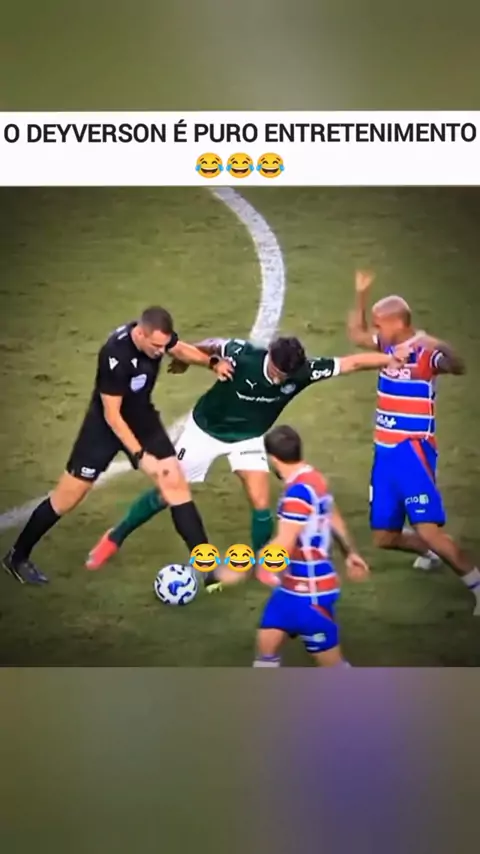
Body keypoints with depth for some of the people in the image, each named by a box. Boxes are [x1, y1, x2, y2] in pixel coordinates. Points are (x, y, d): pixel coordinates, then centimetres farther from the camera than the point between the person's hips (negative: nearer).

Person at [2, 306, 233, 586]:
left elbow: (181, 349, 10)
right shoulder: (116, 356, -36)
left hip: (143, 418, 6)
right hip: (106, 424, -6)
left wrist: (212, 362, -6)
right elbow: (112, 416, -28)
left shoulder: (158, 335, -16)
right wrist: (141, 455, -27)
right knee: (67, 498, 2)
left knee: (176, 484, -2)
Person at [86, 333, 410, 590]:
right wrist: (184, 358, 3)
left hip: (248, 437, 2)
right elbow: (212, 345, -14)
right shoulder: (242, 355, -35)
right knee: (166, 492, 6)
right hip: (206, 429, -2)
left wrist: (391, 358, -31)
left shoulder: (303, 371, -28)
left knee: (262, 503, -9)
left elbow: (351, 362, -25)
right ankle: (115, 539, 26)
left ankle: (264, 565, 16)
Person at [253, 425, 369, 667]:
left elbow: (282, 547, -26)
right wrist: (350, 553, 30)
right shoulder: (311, 479, 7)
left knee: (330, 661, 2)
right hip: (293, 586, 10)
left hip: (311, 591, -10)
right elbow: (334, 519, 19)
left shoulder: (298, 492, -25)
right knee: (266, 643, 10)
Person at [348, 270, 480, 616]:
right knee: (384, 537, 13)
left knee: (429, 530, -20)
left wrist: (440, 349, -56)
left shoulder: (425, 350, -16)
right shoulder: (389, 345, 7)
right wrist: (361, 295, 13)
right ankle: (432, 552, 39)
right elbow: (356, 333, 26)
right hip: (385, 453, 8)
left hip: (413, 451, -8)